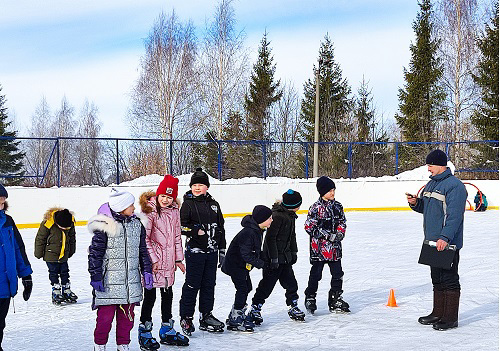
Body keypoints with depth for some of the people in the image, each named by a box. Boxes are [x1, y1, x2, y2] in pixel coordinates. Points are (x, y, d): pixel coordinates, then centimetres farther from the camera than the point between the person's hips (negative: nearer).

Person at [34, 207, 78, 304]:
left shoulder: (70, 222, -8)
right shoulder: (47, 223, -23)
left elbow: (72, 237, 10)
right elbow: (40, 239, -11)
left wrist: (71, 251, 19)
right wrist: (39, 254, -4)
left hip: (64, 255, 4)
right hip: (51, 255, -4)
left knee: (65, 273, 10)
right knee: (54, 274, 2)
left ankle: (67, 292, 21)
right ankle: (56, 293, 11)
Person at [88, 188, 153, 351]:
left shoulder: (137, 224, 8)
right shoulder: (105, 227, -10)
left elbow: (142, 250, 17)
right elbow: (95, 253, -7)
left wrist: (147, 271, 13)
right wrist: (96, 276, -9)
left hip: (131, 281, 5)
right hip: (109, 281, -5)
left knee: (127, 315, 10)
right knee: (105, 315, -1)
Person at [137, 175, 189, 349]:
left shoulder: (174, 210, 8)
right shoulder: (150, 210, -13)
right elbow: (144, 238, -14)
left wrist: (178, 258, 14)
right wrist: (152, 259, -16)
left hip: (168, 261, 7)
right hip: (153, 262, -7)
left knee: (167, 295, 15)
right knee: (150, 296, 0)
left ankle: (167, 331, 28)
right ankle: (145, 333, 13)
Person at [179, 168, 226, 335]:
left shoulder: (214, 204, 12)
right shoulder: (188, 204, -3)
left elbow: (220, 228, 16)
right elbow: (181, 225, -10)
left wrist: (222, 250, 14)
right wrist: (196, 230, -19)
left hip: (211, 251, 5)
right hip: (194, 251, -5)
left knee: (209, 284, 10)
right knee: (192, 284, -2)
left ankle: (206, 316, 21)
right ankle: (186, 318, 8)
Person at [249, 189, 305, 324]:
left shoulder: (290, 215, 8)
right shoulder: (278, 216, -21)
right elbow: (270, 238, -22)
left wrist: (293, 252, 21)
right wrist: (274, 258, -21)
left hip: (285, 257, 9)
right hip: (274, 258, -8)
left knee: (291, 283, 11)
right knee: (267, 285, -1)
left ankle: (293, 308, 24)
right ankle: (255, 309, 10)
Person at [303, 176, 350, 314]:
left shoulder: (337, 206, 7)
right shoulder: (316, 208, -11)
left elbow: (342, 222, 17)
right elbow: (309, 227, -13)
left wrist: (340, 233, -4)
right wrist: (327, 235, -17)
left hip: (335, 246, 5)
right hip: (319, 247, -5)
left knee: (337, 273, 6)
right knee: (316, 274, 4)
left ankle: (335, 300, 18)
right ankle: (310, 297, 20)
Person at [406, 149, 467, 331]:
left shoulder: (455, 186, -15)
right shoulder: (431, 184, 15)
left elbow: (454, 215, -22)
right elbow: (424, 207, 25)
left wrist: (445, 238, -29)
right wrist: (415, 203, 3)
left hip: (448, 244, -9)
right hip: (432, 241, 9)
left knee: (449, 280, -2)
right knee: (436, 279, 16)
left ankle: (451, 318, 5)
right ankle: (438, 313, 27)